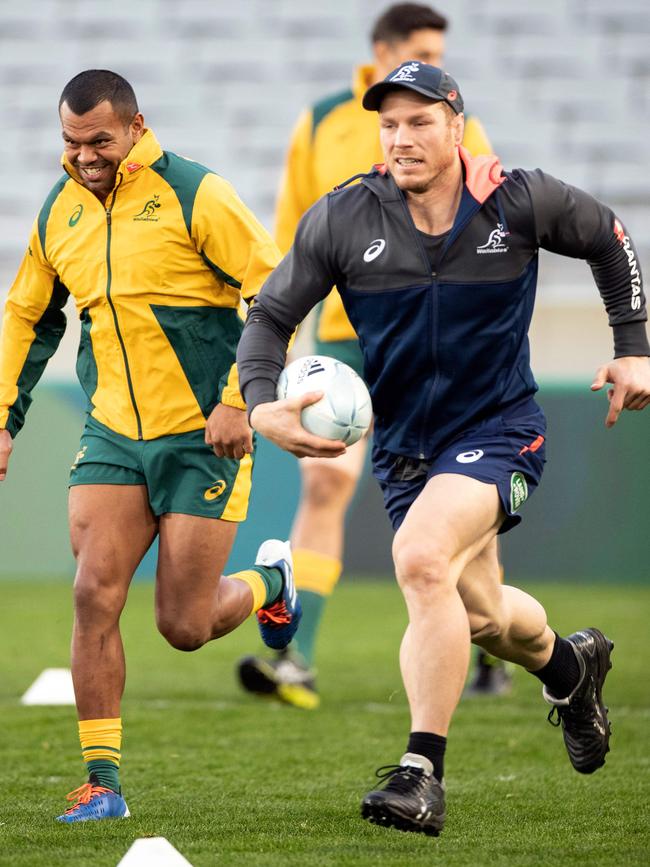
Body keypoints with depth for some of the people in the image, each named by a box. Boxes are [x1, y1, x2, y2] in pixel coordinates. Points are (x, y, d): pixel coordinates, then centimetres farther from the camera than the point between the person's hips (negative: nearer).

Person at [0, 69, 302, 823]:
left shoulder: (194, 195, -11)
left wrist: (239, 398, -17)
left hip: (203, 434, -4)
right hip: (112, 436, 4)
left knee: (183, 626, -2)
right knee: (94, 595, -10)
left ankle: (269, 582, 31)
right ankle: (101, 780, -2)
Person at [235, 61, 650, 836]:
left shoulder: (518, 202, -11)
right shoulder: (341, 220, -9)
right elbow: (269, 316, -3)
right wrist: (262, 405, -21)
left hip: (499, 427, -4)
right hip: (403, 444, 4)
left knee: (422, 558, -30)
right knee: (480, 616, 16)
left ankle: (422, 773, -26)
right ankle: (569, 666, 53)